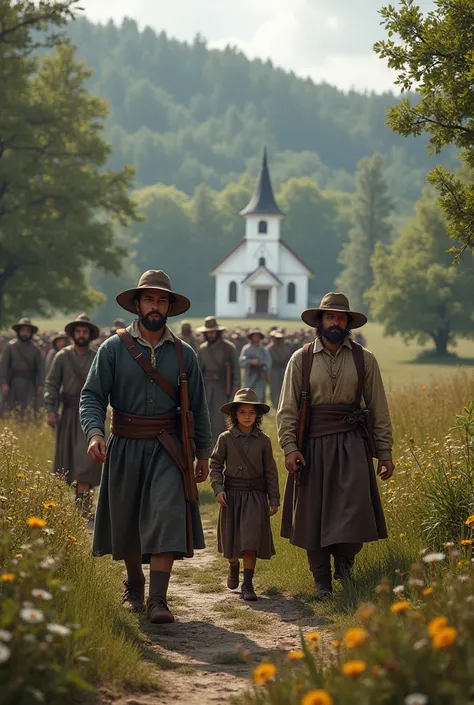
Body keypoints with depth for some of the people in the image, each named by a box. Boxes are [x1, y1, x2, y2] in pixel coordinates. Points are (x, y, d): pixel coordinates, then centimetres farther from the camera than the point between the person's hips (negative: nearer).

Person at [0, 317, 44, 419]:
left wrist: (40, 385, -1)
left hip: (30, 383, 1)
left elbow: (40, 368, 8)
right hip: (14, 383, -1)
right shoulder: (10, 346, 2)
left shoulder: (35, 349, 8)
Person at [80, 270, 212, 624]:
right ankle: (134, 585, 36)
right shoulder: (113, 349, -1)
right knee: (126, 521, 11)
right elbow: (92, 396, -6)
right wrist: (94, 433, -24)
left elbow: (198, 406, 11)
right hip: (125, 448, 0)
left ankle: (158, 600, -14)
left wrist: (204, 453, 12)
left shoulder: (184, 354, 5)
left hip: (168, 450, 0)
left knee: (167, 518, -14)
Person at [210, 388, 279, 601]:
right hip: (231, 495, 1)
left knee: (251, 540, -9)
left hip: (255, 496, -1)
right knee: (231, 539, 10)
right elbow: (215, 464, 3)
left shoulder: (263, 441, 1)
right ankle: (233, 566, 41)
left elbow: (270, 471, 5)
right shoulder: (226, 438, -1)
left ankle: (247, 584, -4)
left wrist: (274, 499, 4)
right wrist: (218, 489, -10)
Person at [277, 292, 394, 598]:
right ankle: (322, 582, 15)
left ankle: (344, 559, 14)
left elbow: (379, 409, 9)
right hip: (312, 445, 0)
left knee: (354, 509, -13)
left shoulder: (364, 359, 7)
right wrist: (289, 447, -8)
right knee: (313, 514, 3)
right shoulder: (301, 360, 4)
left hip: (352, 446, 0)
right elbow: (287, 409, 3)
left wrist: (385, 452, 5)